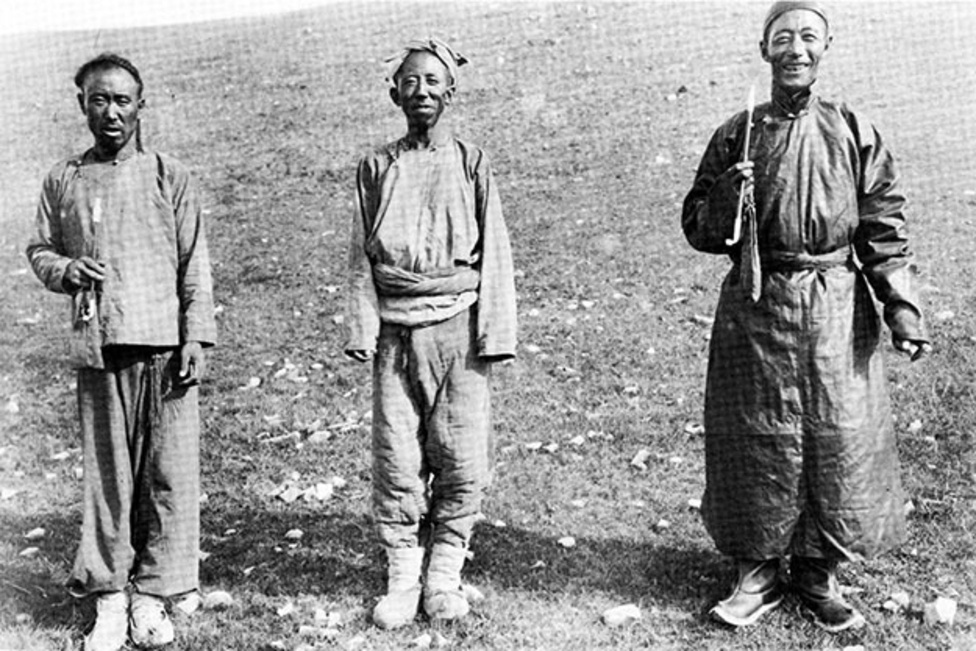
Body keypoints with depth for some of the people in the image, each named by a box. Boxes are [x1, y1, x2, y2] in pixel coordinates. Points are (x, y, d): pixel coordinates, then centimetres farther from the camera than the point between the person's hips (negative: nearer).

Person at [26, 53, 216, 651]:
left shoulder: (170, 178, 6)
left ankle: (152, 596, 10)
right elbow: (39, 251, 19)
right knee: (107, 474, 4)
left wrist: (195, 339, -4)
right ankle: (109, 596, 15)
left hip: (164, 346, -1)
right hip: (98, 349, 1)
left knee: (169, 475, -1)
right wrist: (66, 270, -4)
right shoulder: (63, 182, 11)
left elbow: (195, 266, 4)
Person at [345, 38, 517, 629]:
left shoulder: (471, 164, 6)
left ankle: (444, 573, 14)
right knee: (396, 459, 1)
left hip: (457, 325, -1)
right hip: (396, 330, 1)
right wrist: (363, 329, 0)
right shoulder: (377, 167, 11)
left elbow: (495, 253, 3)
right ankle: (402, 579, 14)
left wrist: (493, 332, -5)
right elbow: (362, 257, 10)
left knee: (463, 458, -2)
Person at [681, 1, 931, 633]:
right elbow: (699, 230, 6)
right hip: (756, 309, 0)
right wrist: (728, 196, -14)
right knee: (757, 442, 4)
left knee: (840, 439, 4)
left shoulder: (854, 132, 5)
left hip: (837, 311, 0)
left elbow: (886, 228, 5)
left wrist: (903, 308, -3)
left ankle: (821, 572, 21)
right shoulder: (737, 135, 5)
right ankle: (758, 571, 20)